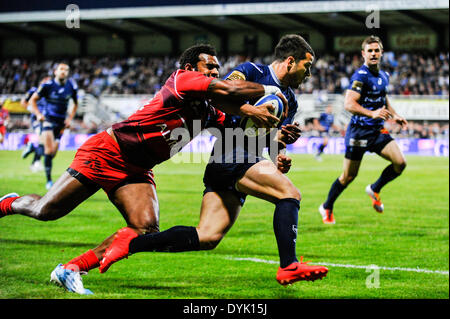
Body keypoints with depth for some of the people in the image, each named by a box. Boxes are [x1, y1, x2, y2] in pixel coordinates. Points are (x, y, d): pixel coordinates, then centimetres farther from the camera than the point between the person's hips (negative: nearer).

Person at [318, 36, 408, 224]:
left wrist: (394, 115, 16)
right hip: (359, 130, -7)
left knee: (400, 162, -11)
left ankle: (375, 189, 13)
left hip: (378, 130, 7)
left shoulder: (384, 76, 11)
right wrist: (372, 113, -36)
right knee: (349, 176, 1)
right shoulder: (360, 76, -15)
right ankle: (327, 208, 22)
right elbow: (349, 104, -25)